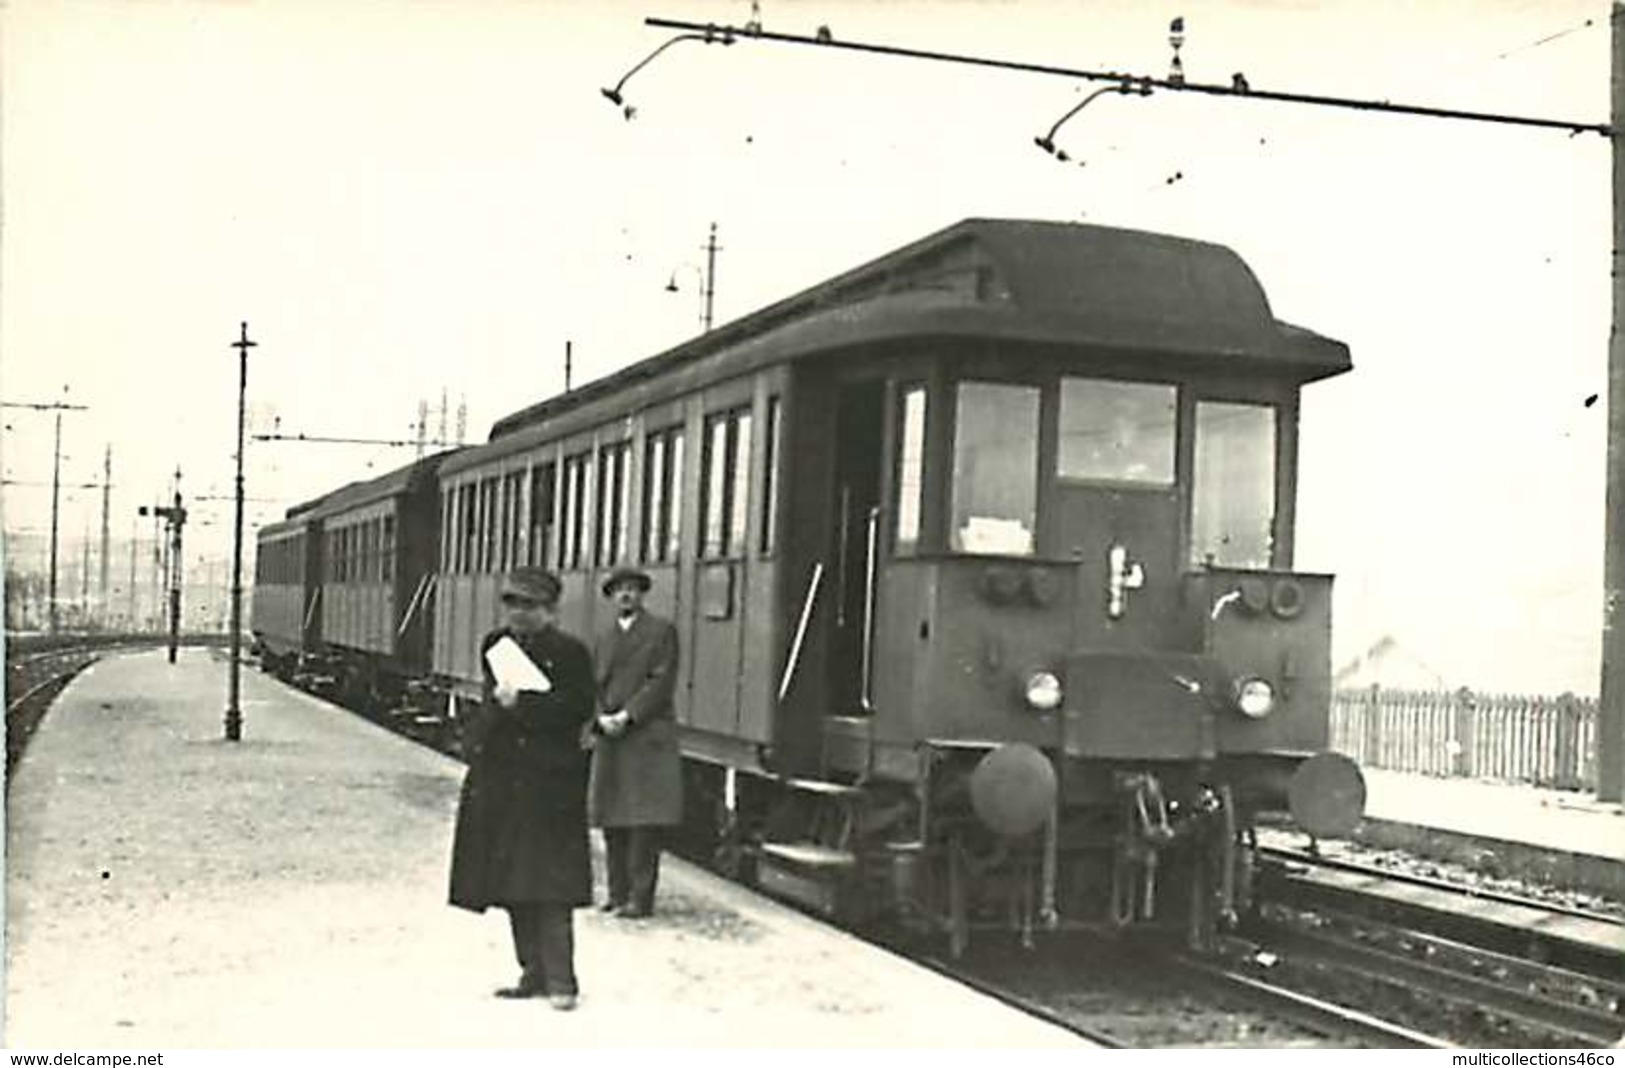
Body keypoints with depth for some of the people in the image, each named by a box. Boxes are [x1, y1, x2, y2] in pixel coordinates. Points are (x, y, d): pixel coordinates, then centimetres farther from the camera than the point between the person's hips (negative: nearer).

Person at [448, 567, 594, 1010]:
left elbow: (578, 711, -12)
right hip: (499, 780, 7)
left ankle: (560, 981, -4)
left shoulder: (569, 653, -7)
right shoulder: (496, 646, 12)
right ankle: (533, 973, 19)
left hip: (548, 781, -7)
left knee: (549, 884, -9)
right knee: (512, 883, 10)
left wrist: (520, 705, -16)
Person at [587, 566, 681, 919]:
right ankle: (618, 893, 14)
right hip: (609, 741, 5)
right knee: (612, 822, 6)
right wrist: (601, 718, -7)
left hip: (649, 738, -5)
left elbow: (662, 682, -7)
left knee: (645, 821, -8)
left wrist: (627, 715, -14)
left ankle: (640, 898, -6)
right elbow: (593, 687, 13)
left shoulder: (662, 631, 3)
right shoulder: (604, 639, 19)